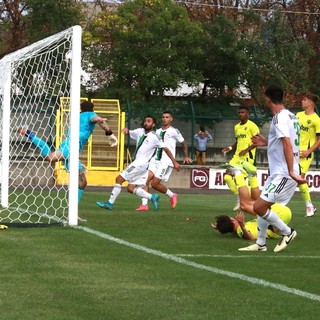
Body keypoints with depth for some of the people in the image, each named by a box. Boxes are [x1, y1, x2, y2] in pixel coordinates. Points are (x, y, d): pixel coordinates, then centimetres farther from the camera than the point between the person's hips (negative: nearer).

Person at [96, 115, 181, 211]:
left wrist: (174, 162, -7)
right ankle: (152, 197, 4)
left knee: (119, 179, -10)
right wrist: (126, 130, -2)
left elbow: (166, 149, -5)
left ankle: (110, 203, -6)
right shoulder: (140, 132, 14)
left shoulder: (154, 137, -7)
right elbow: (129, 133, 24)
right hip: (137, 163, 8)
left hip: (141, 164, -8)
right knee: (130, 188, 3)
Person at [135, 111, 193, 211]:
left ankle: (172, 195, 14)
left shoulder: (174, 131, -1)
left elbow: (184, 143, 6)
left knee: (154, 184, -11)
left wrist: (186, 156, -2)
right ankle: (144, 204, -9)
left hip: (166, 162, -6)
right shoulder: (157, 131, 17)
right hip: (155, 160, 6)